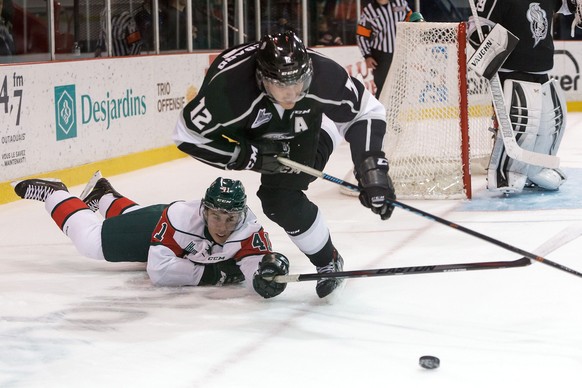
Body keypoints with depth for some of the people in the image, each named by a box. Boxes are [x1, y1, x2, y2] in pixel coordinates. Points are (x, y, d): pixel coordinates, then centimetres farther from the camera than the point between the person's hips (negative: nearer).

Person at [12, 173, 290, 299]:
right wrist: (210, 273, -48)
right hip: (152, 226, -4)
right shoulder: (178, 217, -47)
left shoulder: (248, 232, -42)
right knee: (90, 239, 10)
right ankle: (54, 194, 36)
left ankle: (104, 195, 64)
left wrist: (269, 268, -76)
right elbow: (159, 269, -44)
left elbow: (256, 262, -53)